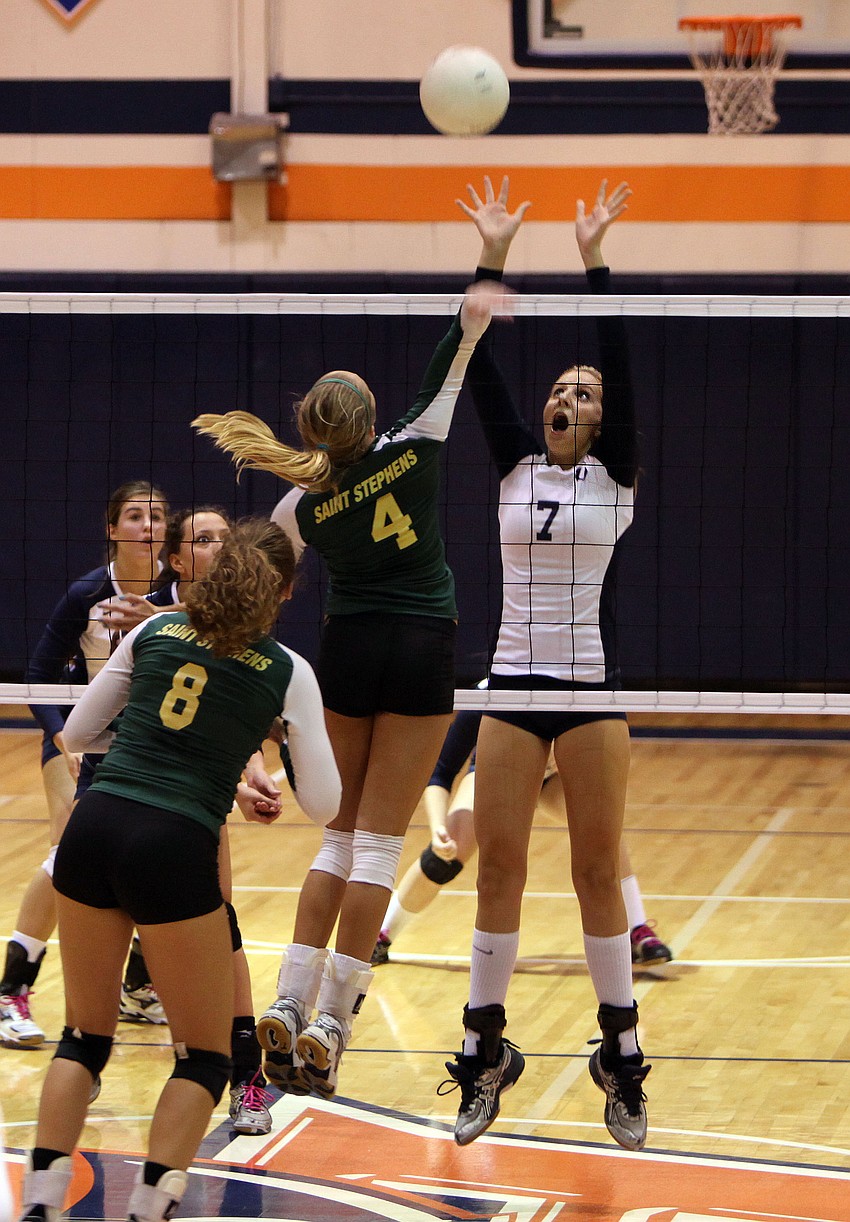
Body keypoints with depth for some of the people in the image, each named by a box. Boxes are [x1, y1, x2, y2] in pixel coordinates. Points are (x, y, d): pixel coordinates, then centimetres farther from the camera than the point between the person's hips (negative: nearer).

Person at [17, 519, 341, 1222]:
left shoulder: (155, 631, 13)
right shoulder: (287, 672, 5)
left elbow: (77, 734, 19)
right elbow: (323, 806, 6)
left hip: (91, 827, 4)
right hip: (174, 847, -4)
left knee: (86, 1037, 18)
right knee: (206, 1057, 9)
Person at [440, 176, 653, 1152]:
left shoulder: (615, 476, 1)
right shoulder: (515, 467, 8)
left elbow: (618, 363, -10)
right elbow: (481, 369, -1)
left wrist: (592, 256, -16)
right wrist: (492, 255, -9)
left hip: (590, 687, -3)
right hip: (513, 685, 3)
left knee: (597, 870, 1)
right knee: (498, 868, 1)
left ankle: (621, 1055, 9)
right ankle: (485, 1051, 8)